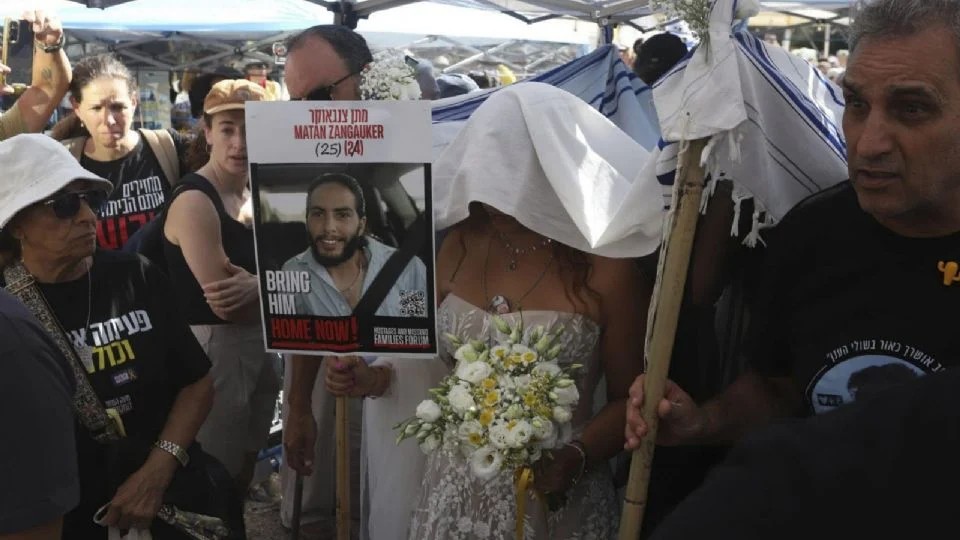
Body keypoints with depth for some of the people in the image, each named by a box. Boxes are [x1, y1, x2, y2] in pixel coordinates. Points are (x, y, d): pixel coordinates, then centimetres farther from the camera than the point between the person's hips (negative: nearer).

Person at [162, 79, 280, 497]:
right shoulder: (194, 201, -17)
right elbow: (225, 303, -22)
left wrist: (253, 285, -19)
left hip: (262, 344, 8)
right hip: (214, 348, -8)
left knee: (246, 471, 21)